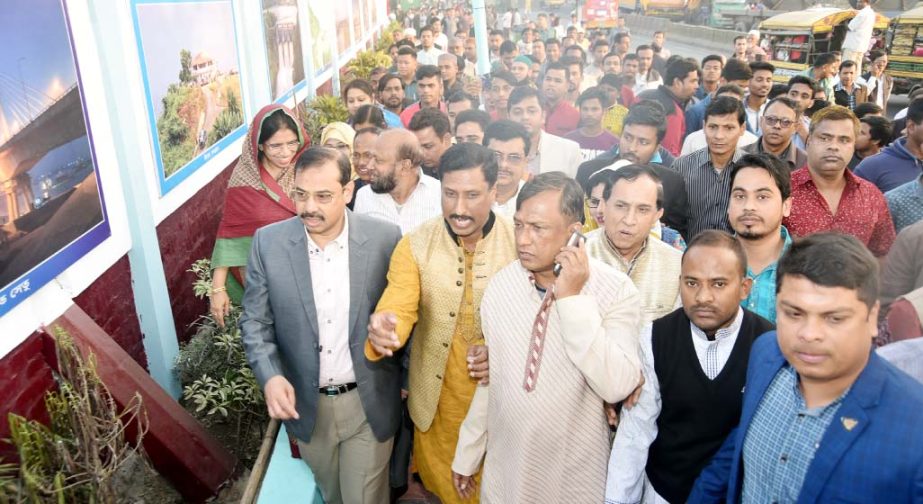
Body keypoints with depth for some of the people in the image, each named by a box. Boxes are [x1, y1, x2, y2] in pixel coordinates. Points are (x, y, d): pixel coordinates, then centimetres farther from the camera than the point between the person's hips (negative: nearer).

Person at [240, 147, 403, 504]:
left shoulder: (384, 238, -13)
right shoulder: (268, 242, -10)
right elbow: (255, 321, -4)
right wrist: (270, 377, -20)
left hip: (369, 401, -1)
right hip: (304, 402, 2)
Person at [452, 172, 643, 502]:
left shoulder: (616, 290, -16)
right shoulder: (500, 285, -6)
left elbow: (617, 387, -25)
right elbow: (491, 376, 3)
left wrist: (572, 299, -27)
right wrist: (467, 454, 9)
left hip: (574, 477, -2)